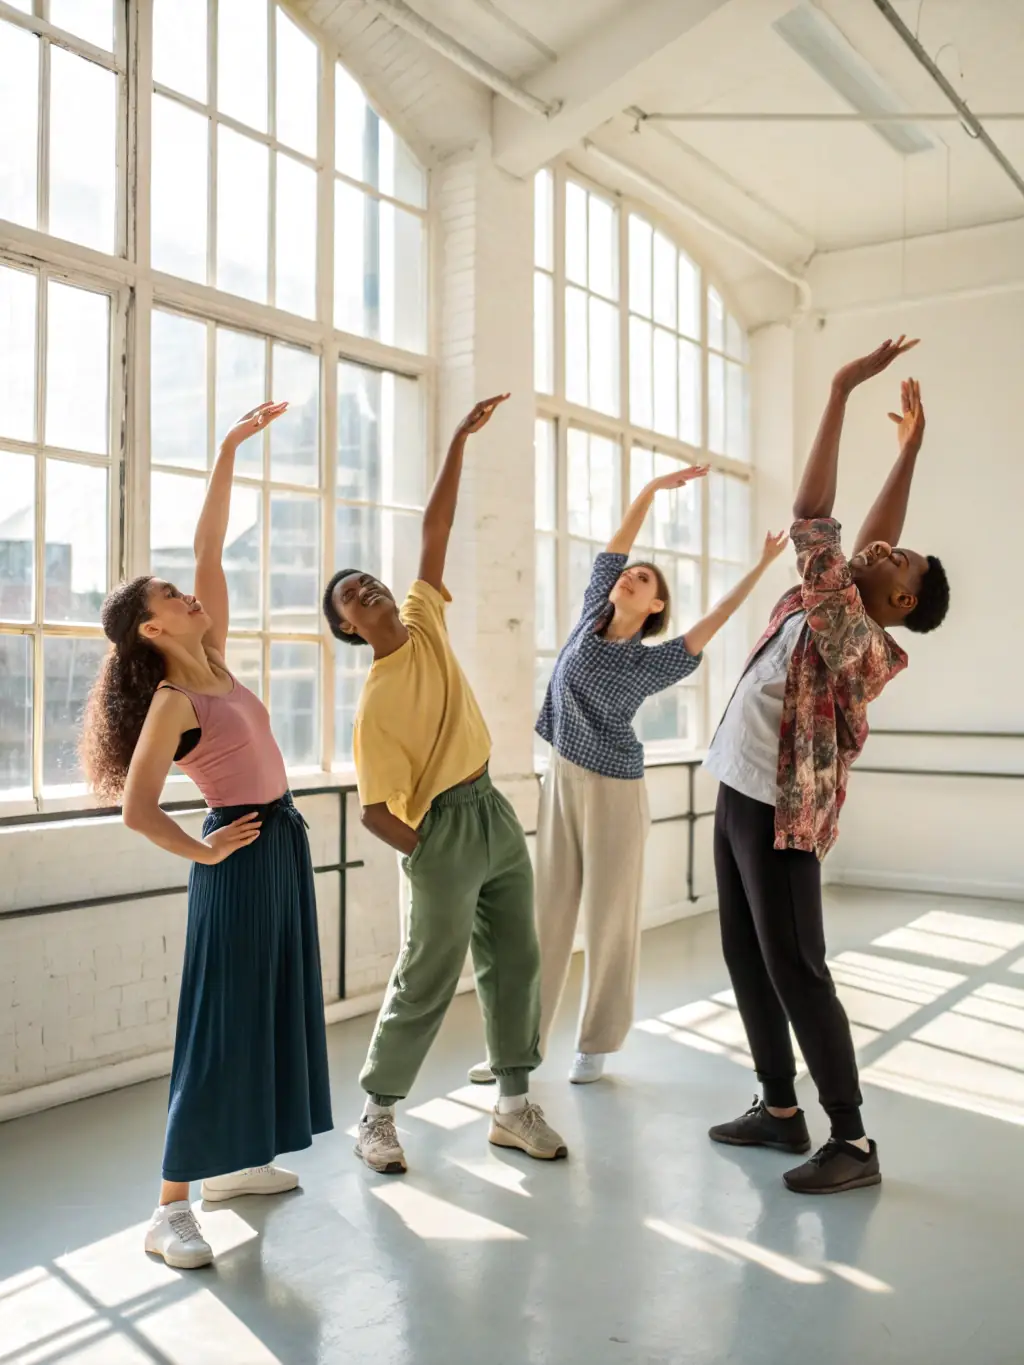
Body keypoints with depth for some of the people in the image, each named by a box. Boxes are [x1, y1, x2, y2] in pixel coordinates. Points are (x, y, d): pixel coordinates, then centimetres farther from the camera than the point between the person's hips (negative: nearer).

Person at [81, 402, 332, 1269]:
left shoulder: (213, 662, 5)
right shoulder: (172, 701, -15)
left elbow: (210, 551, 5)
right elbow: (137, 808, -19)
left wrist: (230, 452, 3)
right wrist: (204, 853, -9)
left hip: (281, 847, 9)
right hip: (241, 859, -9)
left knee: (272, 1005, 14)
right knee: (221, 1020, -6)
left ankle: (232, 1161, 27)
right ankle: (171, 1208, 2)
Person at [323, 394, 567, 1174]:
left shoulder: (425, 622, 1)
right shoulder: (377, 703, -15)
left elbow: (436, 529, 0)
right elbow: (374, 810, -15)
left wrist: (462, 441, 0)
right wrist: (434, 854, -11)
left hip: (494, 810, 7)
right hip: (444, 829, -7)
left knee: (515, 961, 11)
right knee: (426, 983, 1)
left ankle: (514, 1107, 23)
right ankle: (377, 1116, 18)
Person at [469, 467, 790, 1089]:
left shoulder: (652, 662, -5)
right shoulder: (591, 619, 6)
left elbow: (713, 621, -14)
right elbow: (614, 548, 3)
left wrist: (762, 566, -17)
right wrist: (653, 489, -4)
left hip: (614, 791, -4)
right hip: (561, 781, 4)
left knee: (609, 919, 3)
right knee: (545, 914, 7)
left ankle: (596, 1045, 15)